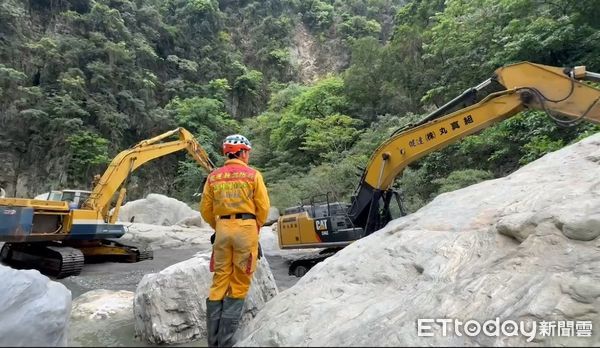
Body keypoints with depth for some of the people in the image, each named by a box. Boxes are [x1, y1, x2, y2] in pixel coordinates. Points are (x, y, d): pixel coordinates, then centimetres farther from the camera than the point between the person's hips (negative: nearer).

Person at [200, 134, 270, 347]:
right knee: (239, 284, 4)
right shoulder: (253, 175, -3)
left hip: (223, 227, 4)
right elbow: (263, 207, -4)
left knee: (219, 282, 12)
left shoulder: (213, 177, 7)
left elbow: (206, 210, 7)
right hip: (246, 226, -3)